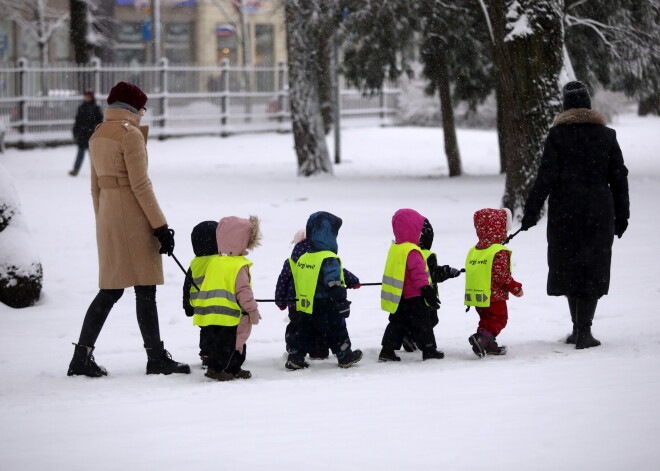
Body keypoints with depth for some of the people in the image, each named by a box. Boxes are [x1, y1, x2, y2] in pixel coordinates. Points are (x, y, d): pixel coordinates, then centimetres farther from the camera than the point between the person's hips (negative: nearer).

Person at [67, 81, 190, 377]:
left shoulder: (97, 136, 14)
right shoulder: (130, 134, -11)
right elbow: (140, 184, -16)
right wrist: (160, 225, -14)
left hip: (107, 217, 8)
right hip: (133, 216, -8)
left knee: (111, 289, 10)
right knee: (145, 288, -2)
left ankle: (82, 356, 5)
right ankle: (156, 358, 1)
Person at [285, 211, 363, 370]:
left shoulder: (303, 258, 5)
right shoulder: (329, 260, -19)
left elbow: (297, 283, 14)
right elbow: (334, 285, -22)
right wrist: (342, 304, -14)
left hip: (306, 308, 6)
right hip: (326, 308, -6)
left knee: (305, 332, 14)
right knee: (337, 333, 9)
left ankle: (294, 357, 7)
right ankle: (345, 357, 21)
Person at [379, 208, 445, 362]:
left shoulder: (394, 248, 9)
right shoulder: (412, 252, -20)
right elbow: (418, 273, -25)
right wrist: (426, 290, -24)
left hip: (399, 298, 8)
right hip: (414, 297, -8)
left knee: (397, 323, 12)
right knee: (422, 323, 3)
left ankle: (387, 350, 7)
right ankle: (429, 350, 10)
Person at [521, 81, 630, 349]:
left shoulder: (557, 134, -4)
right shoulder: (606, 135, 3)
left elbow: (546, 176, -8)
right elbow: (619, 178, 6)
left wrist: (532, 211, -4)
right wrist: (622, 215, 14)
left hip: (564, 212, -1)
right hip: (599, 213, 1)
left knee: (569, 266, 12)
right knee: (593, 268, 3)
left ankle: (579, 327, 18)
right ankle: (583, 332, -5)